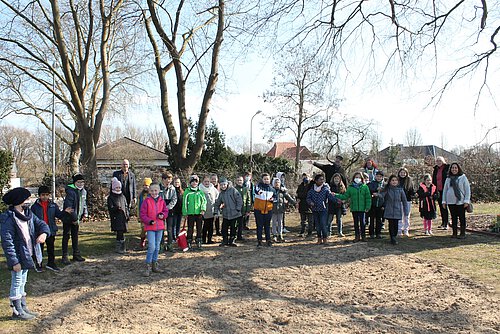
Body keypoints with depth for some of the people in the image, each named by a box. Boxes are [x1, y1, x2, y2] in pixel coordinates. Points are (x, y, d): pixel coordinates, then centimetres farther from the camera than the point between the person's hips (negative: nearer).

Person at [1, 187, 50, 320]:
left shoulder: (28, 214, 5)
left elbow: (41, 224, 7)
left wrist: (44, 233, -18)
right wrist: (14, 261, -21)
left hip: (26, 256, 8)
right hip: (17, 257, -8)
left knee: (22, 283, 20)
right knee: (17, 283, 4)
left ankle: (23, 308, 33)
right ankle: (17, 312, 17)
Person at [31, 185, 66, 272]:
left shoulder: (53, 205, 1)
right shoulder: (35, 206, -5)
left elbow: (59, 215, -3)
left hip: (51, 231, 2)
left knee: (51, 248, 12)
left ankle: (51, 263, 24)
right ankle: (38, 264, 23)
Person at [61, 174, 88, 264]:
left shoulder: (83, 191, 6)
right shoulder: (70, 191, -20)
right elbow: (68, 206, -23)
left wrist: (85, 213, 4)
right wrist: (74, 219, -22)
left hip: (76, 218, 8)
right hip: (68, 218, -8)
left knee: (75, 236, 16)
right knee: (66, 236, 0)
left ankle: (76, 254, 25)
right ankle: (65, 256, 6)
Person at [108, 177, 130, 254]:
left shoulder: (122, 196, 16)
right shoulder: (110, 198, -1)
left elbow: (126, 207, 20)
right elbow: (110, 208, -9)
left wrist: (128, 215, 10)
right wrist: (117, 208, -27)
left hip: (123, 218, 5)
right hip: (116, 218, -4)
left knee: (122, 232, 5)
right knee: (119, 233, -9)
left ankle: (122, 248, 15)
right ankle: (119, 248, 0)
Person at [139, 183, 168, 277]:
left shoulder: (161, 201, 6)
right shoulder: (147, 201, -5)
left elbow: (166, 211, 13)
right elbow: (142, 214, -6)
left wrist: (163, 215, -9)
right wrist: (149, 221, -20)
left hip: (160, 227, 5)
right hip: (150, 227, -5)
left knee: (157, 247, 13)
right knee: (151, 247, -13)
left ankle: (154, 265, 25)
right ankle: (148, 266, -2)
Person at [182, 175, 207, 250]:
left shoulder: (200, 191, 7)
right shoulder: (187, 191, 0)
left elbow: (204, 201, 7)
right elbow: (184, 203, 1)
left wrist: (203, 209, -8)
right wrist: (185, 213, -2)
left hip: (199, 213, 2)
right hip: (190, 213, -2)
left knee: (199, 229, 8)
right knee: (190, 229, 3)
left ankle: (199, 243, 18)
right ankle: (189, 243, 12)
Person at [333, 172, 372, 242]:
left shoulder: (365, 186, -2)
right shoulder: (350, 187, 3)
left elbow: (368, 197, -2)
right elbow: (345, 196, 3)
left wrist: (368, 207, -8)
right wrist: (336, 195, -8)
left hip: (362, 208, -2)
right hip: (354, 208, 2)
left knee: (362, 222, 4)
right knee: (356, 222, 10)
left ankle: (363, 235, 18)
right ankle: (357, 236, 19)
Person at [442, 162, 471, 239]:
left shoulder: (463, 177, -1)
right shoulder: (448, 179, 9)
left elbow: (467, 189, -2)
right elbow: (444, 190, 13)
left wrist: (466, 201, -9)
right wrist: (444, 201, 9)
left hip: (460, 202, -3)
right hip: (451, 202, 3)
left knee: (462, 218, 3)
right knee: (453, 218, 8)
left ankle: (462, 233, 11)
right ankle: (454, 233, 16)